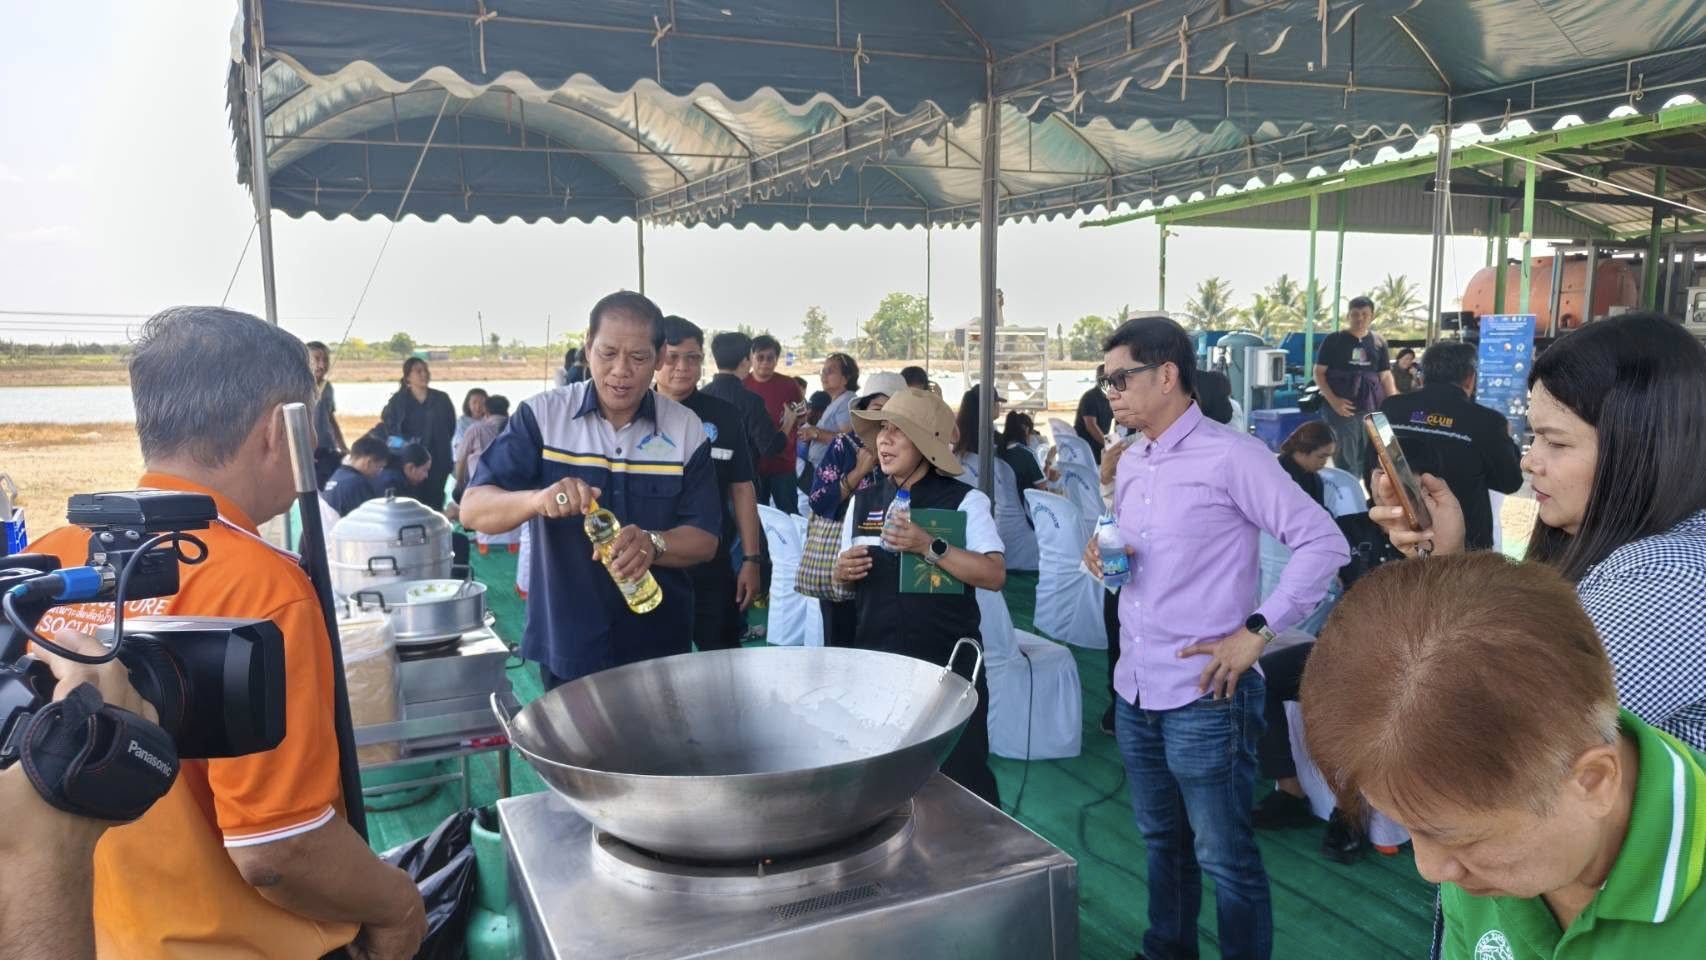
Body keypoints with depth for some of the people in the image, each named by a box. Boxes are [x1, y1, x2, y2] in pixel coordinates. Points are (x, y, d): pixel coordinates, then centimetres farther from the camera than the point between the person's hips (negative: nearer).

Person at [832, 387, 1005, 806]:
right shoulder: (864, 500, 7)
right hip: (877, 661, 4)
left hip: (949, 663, -4)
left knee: (962, 777, 5)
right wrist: (842, 570, -8)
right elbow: (847, 577, 16)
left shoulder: (965, 500, -7)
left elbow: (994, 575, -15)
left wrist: (930, 546, -24)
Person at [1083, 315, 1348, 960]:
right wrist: (1103, 557, -2)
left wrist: (1257, 631, -17)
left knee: (1224, 857, 6)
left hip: (1205, 696, -7)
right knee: (1160, 839, 22)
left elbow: (1324, 543, -14)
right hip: (1134, 690, 7)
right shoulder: (1129, 464, 9)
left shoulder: (1231, 456, -14)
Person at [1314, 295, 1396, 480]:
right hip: (1342, 407, -4)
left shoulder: (1379, 342, 10)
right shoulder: (1334, 340, 0)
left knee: (1367, 458, 7)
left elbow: (1386, 376, 13)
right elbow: (1319, 373, -1)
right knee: (1346, 459, -6)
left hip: (1372, 408, 4)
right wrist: (1333, 400, -13)